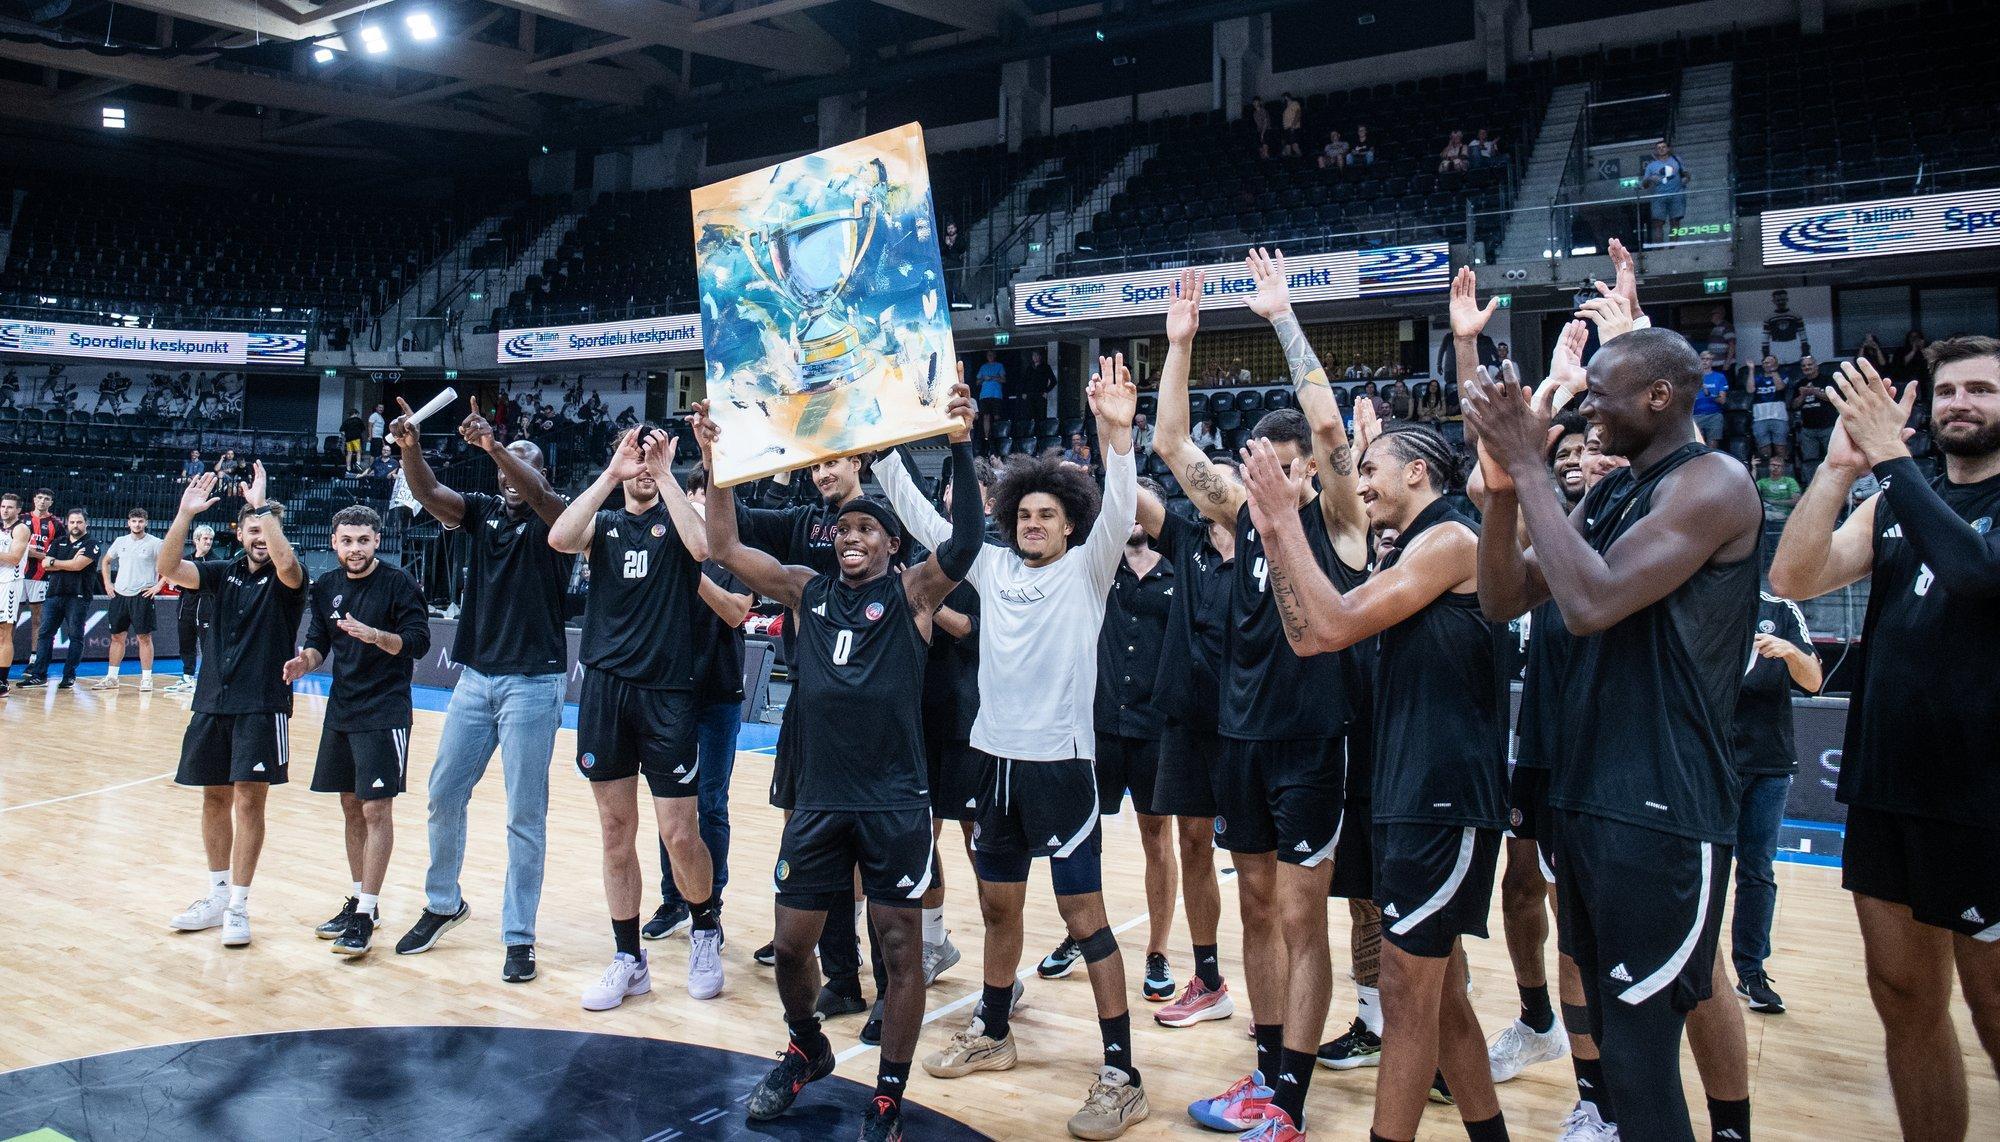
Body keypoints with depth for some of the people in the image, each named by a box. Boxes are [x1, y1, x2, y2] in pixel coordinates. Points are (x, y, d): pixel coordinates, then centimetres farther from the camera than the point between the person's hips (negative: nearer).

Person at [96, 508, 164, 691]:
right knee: (117, 636, 8)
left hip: (142, 595, -4)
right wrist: (107, 583, 12)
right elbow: (106, 562, 23)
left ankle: (146, 678, 1)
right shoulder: (120, 541, 9)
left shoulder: (154, 543, -4)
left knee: (144, 637, -3)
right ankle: (112, 677, 15)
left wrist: (158, 586, -10)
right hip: (119, 594, 5)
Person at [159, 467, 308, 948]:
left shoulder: (285, 579, -3)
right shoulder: (224, 572, 10)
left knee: (249, 800, -5)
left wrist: (263, 505, -26)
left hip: (262, 706, -5)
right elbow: (169, 569, -5)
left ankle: (238, 906, 4)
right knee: (215, 797, 11)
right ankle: (217, 897, 24)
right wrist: (185, 514, -15)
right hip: (213, 704, 5)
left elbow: (285, 560, -27)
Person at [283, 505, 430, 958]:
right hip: (341, 710, 6)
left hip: (384, 712, -6)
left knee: (376, 809, -7)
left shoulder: (399, 583, -9)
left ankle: (365, 914, -4)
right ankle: (359, 900, 25)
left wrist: (374, 635, -29)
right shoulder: (325, 588, 8)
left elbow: (418, 642, -13)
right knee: (351, 807, 13)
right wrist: (305, 661, -11)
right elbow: (318, 643, 11)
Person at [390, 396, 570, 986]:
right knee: (443, 795, 11)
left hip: (533, 682, -5)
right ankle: (443, 904, 31)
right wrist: (410, 448, -27)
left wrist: (495, 446, -41)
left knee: (525, 815, 0)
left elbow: (542, 497, -26)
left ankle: (519, 936, 8)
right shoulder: (482, 511, 9)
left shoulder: (550, 520, -3)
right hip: (475, 677, 5)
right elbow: (429, 492, -7)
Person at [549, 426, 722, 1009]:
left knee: (681, 835, -3)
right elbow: (559, 538, -11)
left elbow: (702, 546, -20)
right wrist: (613, 473, -13)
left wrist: (663, 472, -15)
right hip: (604, 688, 3)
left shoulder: (676, 520, 5)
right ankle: (629, 960, 20)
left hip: (666, 692, -3)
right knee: (616, 833, 8)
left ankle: (705, 930, 24)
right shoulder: (605, 523, 11)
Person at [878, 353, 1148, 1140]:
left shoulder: (1085, 570, -4)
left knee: (1083, 913, -3)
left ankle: (1121, 1075, 3)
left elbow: (1117, 515, -22)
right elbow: (921, 516, 12)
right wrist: (884, 450, 5)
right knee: (998, 905, 17)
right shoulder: (992, 565, 9)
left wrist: (1117, 435, -36)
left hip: (1059, 758, -6)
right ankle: (992, 1034, 35)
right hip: (993, 753, 6)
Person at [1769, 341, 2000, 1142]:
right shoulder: (1895, 503, 10)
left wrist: (1890, 455, -22)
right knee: (1904, 999, 11)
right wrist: (1839, 466, -13)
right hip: (1886, 787, 5)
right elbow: (1794, 578, -3)